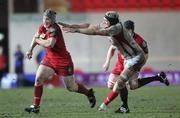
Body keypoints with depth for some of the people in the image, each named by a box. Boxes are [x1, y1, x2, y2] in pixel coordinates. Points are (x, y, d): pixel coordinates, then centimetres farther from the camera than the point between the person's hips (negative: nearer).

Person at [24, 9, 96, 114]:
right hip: (49, 58, 7)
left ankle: (89, 93, 34)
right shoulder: (43, 27, 0)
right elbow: (36, 37, 22)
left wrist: (38, 40, -21)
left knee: (71, 87, 5)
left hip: (63, 60, -7)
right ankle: (36, 106, -3)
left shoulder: (54, 29, -24)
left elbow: (50, 44, -38)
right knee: (38, 78, -9)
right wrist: (31, 50, 15)